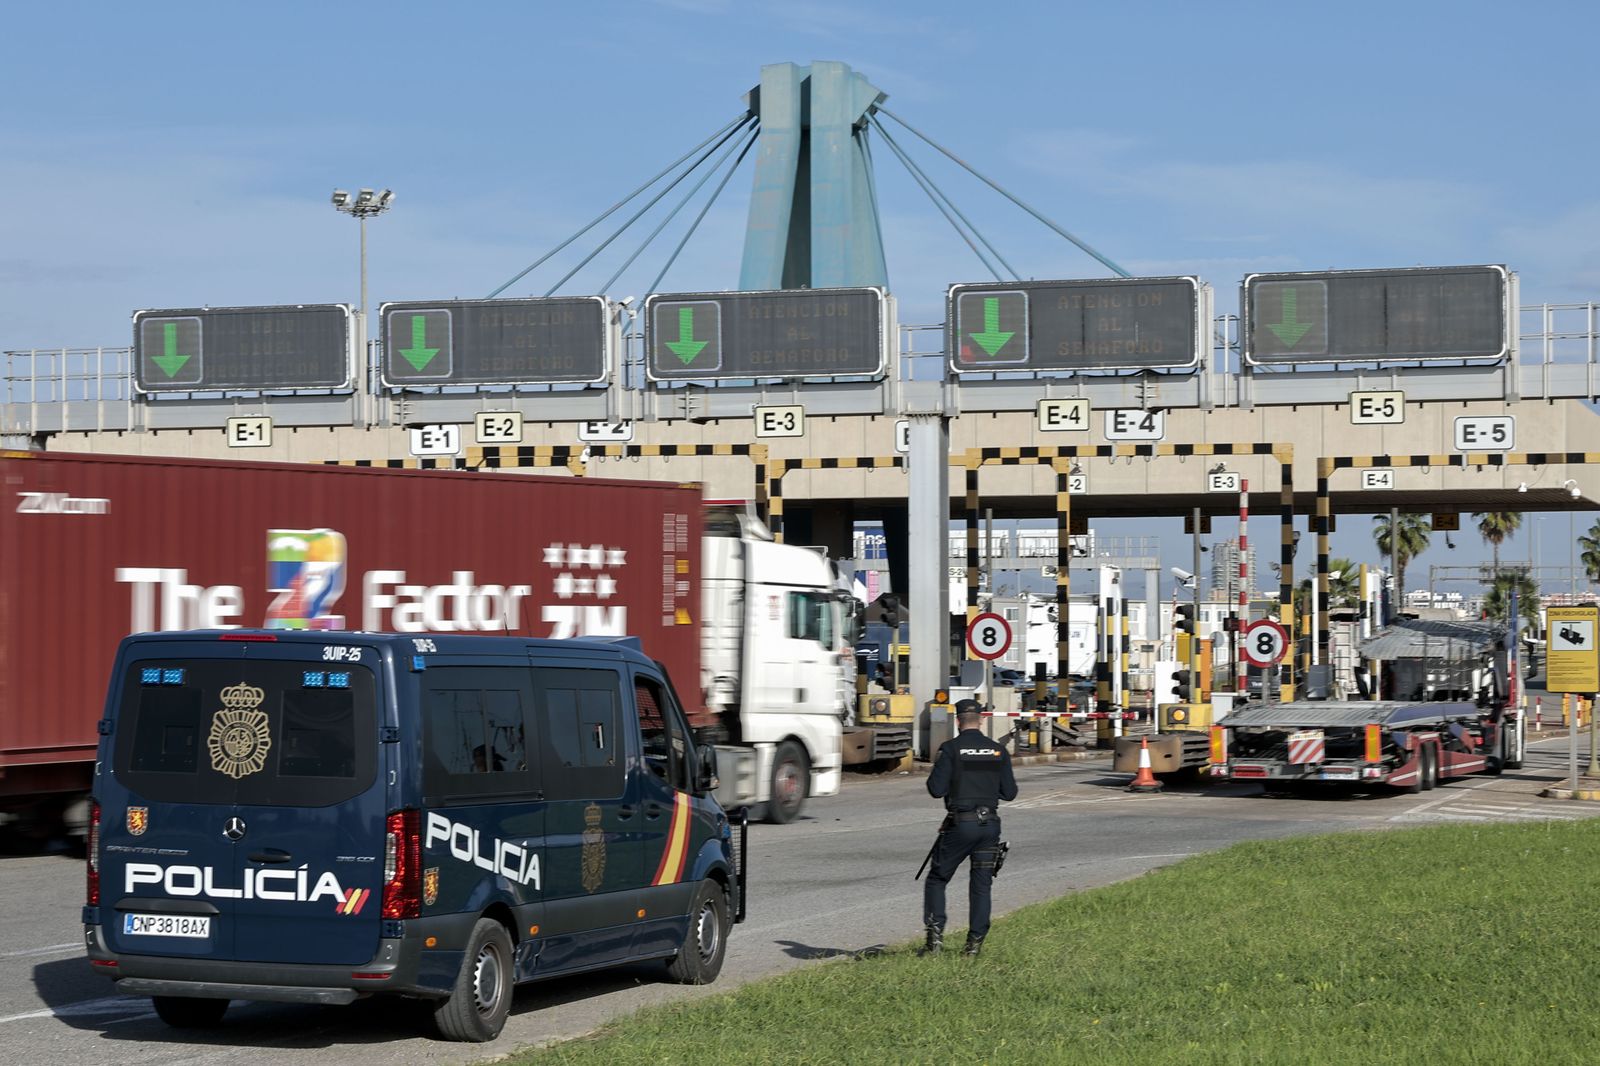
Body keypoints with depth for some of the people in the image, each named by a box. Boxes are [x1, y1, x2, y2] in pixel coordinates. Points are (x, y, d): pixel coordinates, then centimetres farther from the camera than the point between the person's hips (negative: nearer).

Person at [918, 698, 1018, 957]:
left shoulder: (951, 749, -8)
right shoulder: (998, 751, 4)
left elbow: (937, 789, -12)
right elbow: (1010, 792, 6)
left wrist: (942, 778, 10)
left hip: (960, 824, -3)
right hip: (990, 824, 3)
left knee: (937, 880, 9)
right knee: (981, 885, 10)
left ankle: (935, 935, -4)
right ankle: (975, 942, 6)